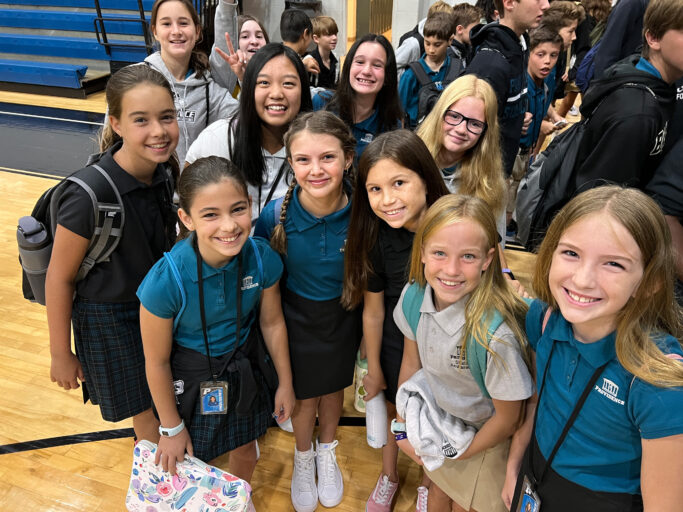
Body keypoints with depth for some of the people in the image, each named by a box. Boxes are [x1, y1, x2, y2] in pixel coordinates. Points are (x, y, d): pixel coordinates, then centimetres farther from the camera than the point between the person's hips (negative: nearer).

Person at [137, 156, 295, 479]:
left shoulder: (262, 259, -24)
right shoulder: (165, 281, -33)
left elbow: (272, 323, -6)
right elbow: (156, 361, -18)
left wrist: (285, 383, 5)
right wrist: (171, 428, -5)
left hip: (243, 372, 3)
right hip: (190, 379, -3)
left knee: (245, 451, 26)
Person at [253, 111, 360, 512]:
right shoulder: (276, 215, -25)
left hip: (343, 318, 1)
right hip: (297, 318, -1)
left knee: (334, 388, 24)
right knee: (305, 396, 19)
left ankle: (328, 452, 56)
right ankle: (303, 458, 53)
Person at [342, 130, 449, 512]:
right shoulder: (377, 238, -20)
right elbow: (373, 311, -9)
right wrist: (374, 370, 1)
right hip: (396, 342, 1)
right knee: (393, 408, 23)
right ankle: (389, 475, 54)